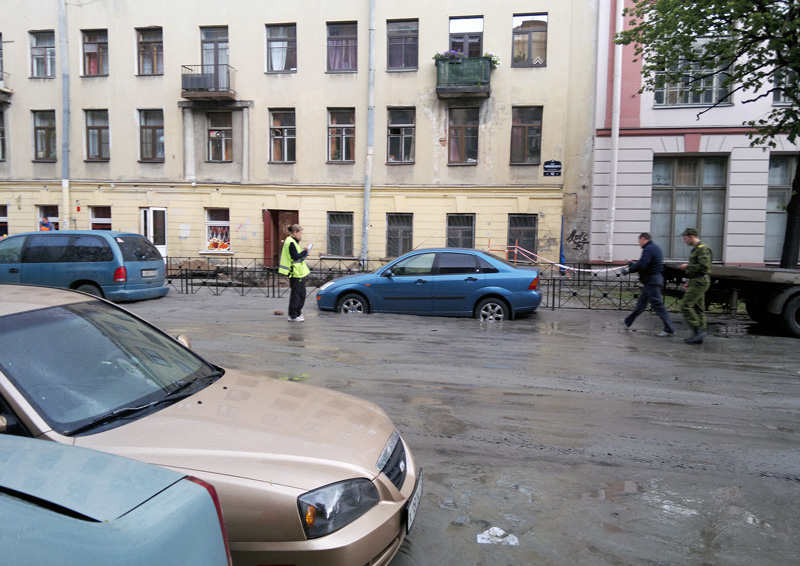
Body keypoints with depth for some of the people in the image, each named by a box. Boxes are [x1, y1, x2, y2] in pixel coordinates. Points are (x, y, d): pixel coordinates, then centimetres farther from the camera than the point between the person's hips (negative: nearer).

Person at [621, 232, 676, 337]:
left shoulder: (648, 249, -16)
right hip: (655, 278, 11)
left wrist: (628, 270, -14)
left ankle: (669, 329, -8)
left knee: (657, 304, -9)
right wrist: (633, 264, 25)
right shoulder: (655, 248, 17)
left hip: (651, 280, -11)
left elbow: (641, 265, -25)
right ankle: (628, 321, 29)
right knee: (642, 301, 17)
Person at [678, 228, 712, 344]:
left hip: (700, 282, -11)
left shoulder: (703, 249, -13)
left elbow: (704, 266, -24)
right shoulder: (696, 249, 20)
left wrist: (687, 267, -13)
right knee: (698, 309, 10)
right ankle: (699, 335, 12)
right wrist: (689, 282, 23)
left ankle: (698, 330, -13)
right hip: (697, 282, 11)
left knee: (685, 305, -15)